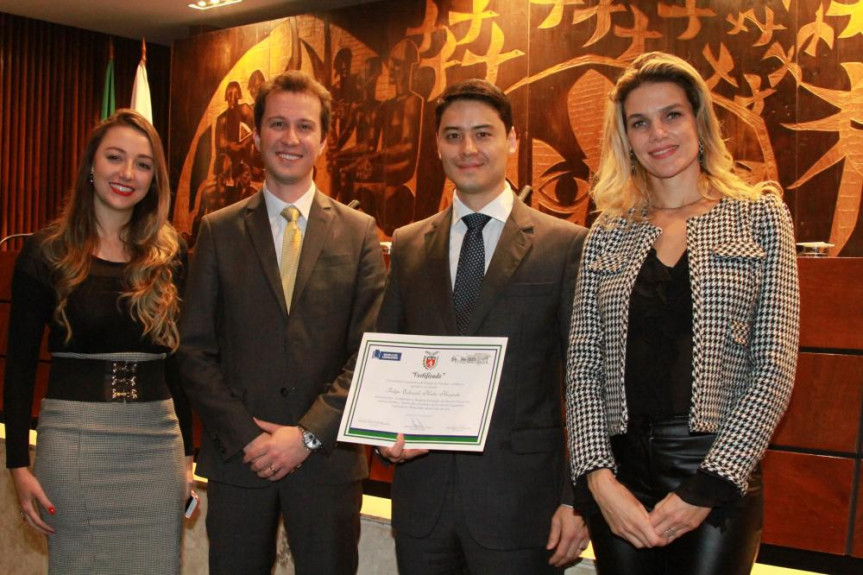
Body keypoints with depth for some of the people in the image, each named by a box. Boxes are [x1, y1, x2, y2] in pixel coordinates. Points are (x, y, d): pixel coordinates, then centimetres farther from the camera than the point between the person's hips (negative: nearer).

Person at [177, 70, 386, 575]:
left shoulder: (359, 233, 3)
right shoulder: (219, 231, 4)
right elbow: (196, 351, 1)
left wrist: (309, 434, -11)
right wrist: (245, 435, -9)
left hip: (327, 457, 0)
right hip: (237, 456, 1)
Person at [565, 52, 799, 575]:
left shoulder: (759, 215, 1)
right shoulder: (608, 233, 8)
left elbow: (775, 367, -6)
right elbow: (583, 364, 4)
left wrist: (706, 487, -12)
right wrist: (598, 476, -9)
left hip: (720, 477, -2)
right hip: (620, 473, 2)